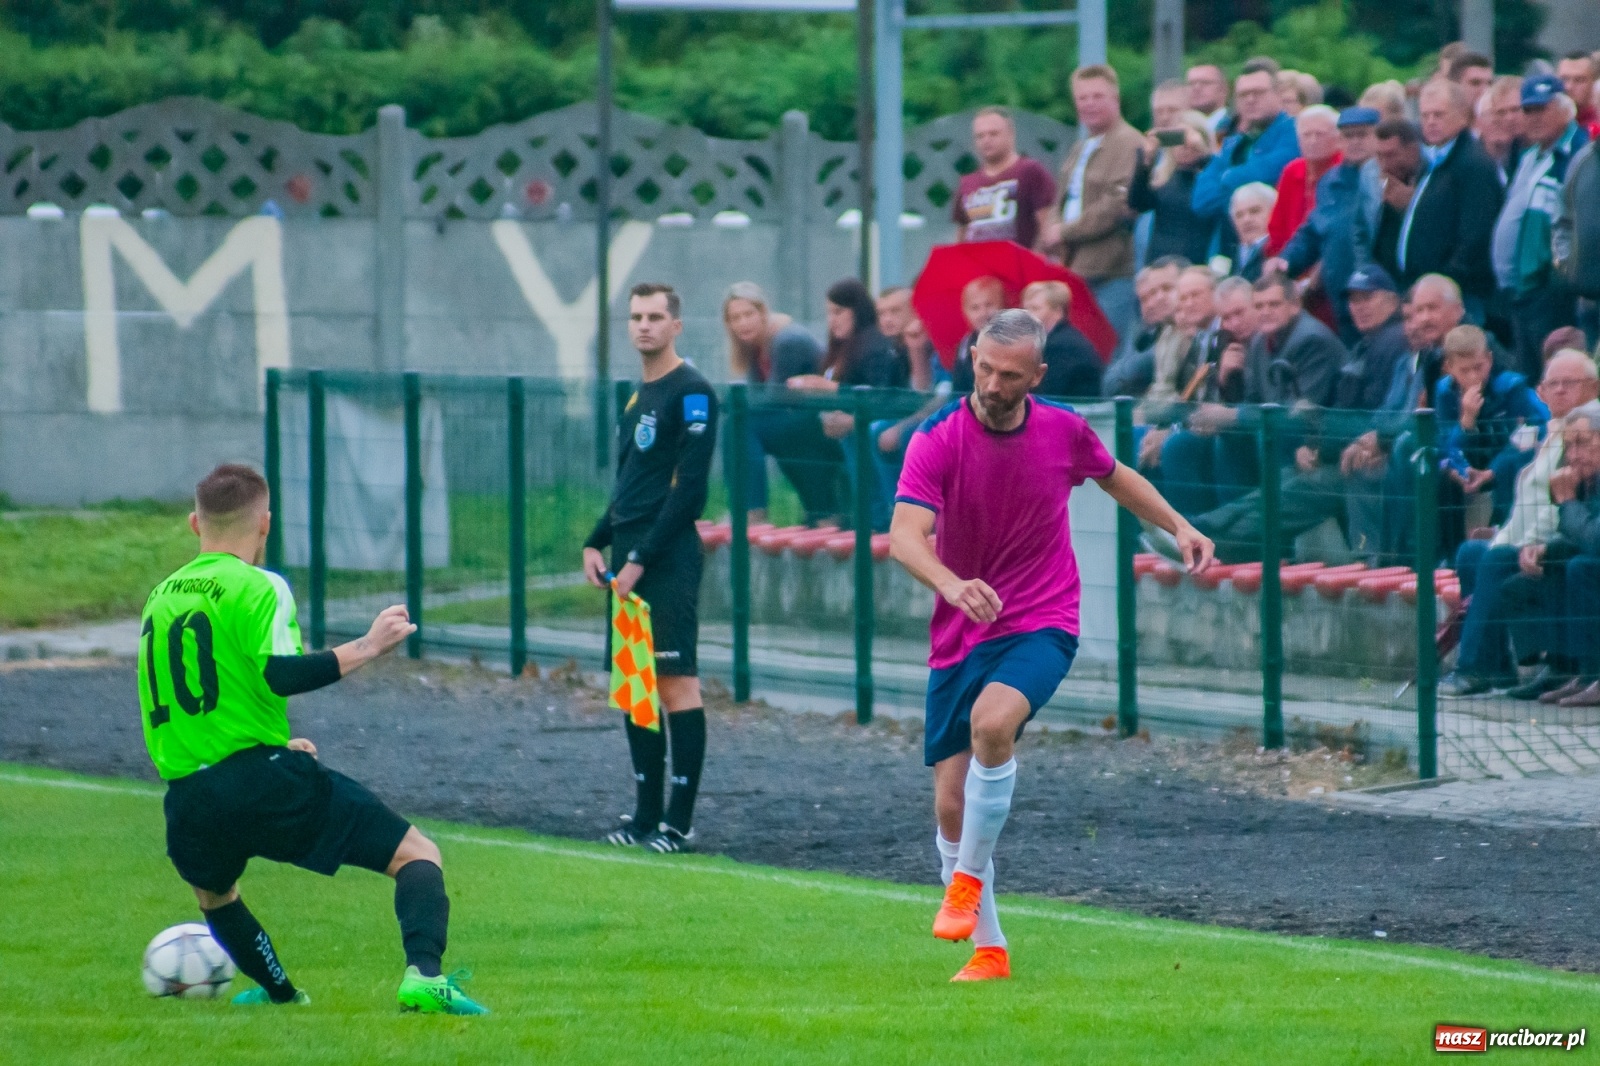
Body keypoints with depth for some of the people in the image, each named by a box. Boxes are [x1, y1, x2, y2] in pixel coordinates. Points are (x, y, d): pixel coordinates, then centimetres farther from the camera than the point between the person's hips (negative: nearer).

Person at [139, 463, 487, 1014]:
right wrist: (367, 647, -11)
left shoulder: (160, 598, 18)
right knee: (418, 854, -3)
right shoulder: (257, 587, -4)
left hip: (188, 798, 6)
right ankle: (423, 973, -26)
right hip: (265, 783, -6)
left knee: (212, 890, 38)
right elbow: (282, 675, -20)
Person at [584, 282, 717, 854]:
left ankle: (680, 822, -7)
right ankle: (646, 816, 14)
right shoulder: (638, 395, 18)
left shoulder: (691, 393, -9)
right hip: (629, 560, 9)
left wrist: (642, 559, -16)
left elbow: (689, 487, -15)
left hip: (668, 562, -9)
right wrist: (596, 544, 13)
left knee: (676, 680, -8)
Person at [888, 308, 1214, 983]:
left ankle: (968, 879, -13)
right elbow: (905, 535, -27)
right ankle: (988, 950, 14)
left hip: (1041, 627, -1)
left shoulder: (1065, 431, -3)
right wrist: (951, 585, -46)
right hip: (960, 636, 1)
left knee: (992, 721, -31)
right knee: (951, 798, -1)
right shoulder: (936, 441, -12)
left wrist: (1177, 526, 12)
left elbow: (1115, 477, 22)